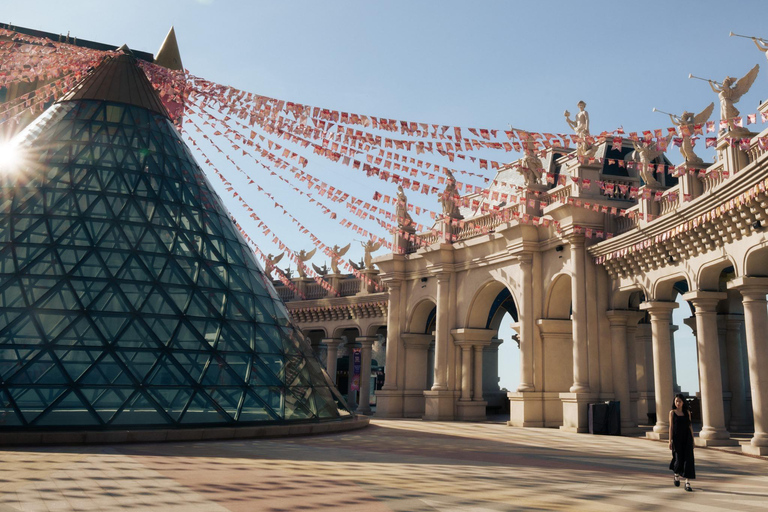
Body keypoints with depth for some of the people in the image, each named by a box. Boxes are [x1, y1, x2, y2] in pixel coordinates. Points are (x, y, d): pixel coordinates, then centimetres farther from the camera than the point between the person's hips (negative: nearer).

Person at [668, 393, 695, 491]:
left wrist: (692, 439, 5)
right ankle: (677, 475, 31)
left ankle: (688, 483, -3)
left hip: (687, 438, 2)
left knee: (688, 459, -6)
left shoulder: (687, 412, 5)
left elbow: (690, 426, 8)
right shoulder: (672, 412, 0)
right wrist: (670, 440, -7)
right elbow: (671, 427, -2)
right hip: (677, 438, -1)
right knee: (679, 459, 0)